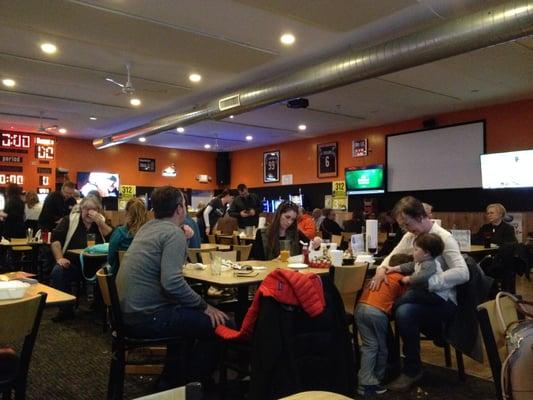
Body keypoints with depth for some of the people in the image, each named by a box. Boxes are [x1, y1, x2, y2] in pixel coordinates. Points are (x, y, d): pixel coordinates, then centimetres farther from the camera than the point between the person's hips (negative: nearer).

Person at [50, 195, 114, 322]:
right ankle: (65, 310, -12)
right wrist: (59, 258, -14)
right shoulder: (69, 220, 9)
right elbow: (56, 239, 0)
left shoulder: (102, 222, 11)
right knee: (57, 271, -30)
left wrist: (99, 222, -13)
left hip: (95, 266, 0)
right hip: (72, 264, 0)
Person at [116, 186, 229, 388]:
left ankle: (170, 379, 32)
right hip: (146, 316, -10)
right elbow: (172, 283, -27)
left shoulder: (147, 227, 13)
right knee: (219, 323, -7)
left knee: (190, 313, 30)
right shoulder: (174, 233, -15)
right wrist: (205, 306, -16)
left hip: (127, 311, 10)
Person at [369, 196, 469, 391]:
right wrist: (381, 269, -13)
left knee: (404, 312, -33)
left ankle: (412, 370, -11)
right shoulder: (409, 236, 7)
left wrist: (426, 281, -33)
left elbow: (462, 273, -25)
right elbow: (391, 258, 11)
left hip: (442, 299, -7)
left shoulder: (443, 238, -15)